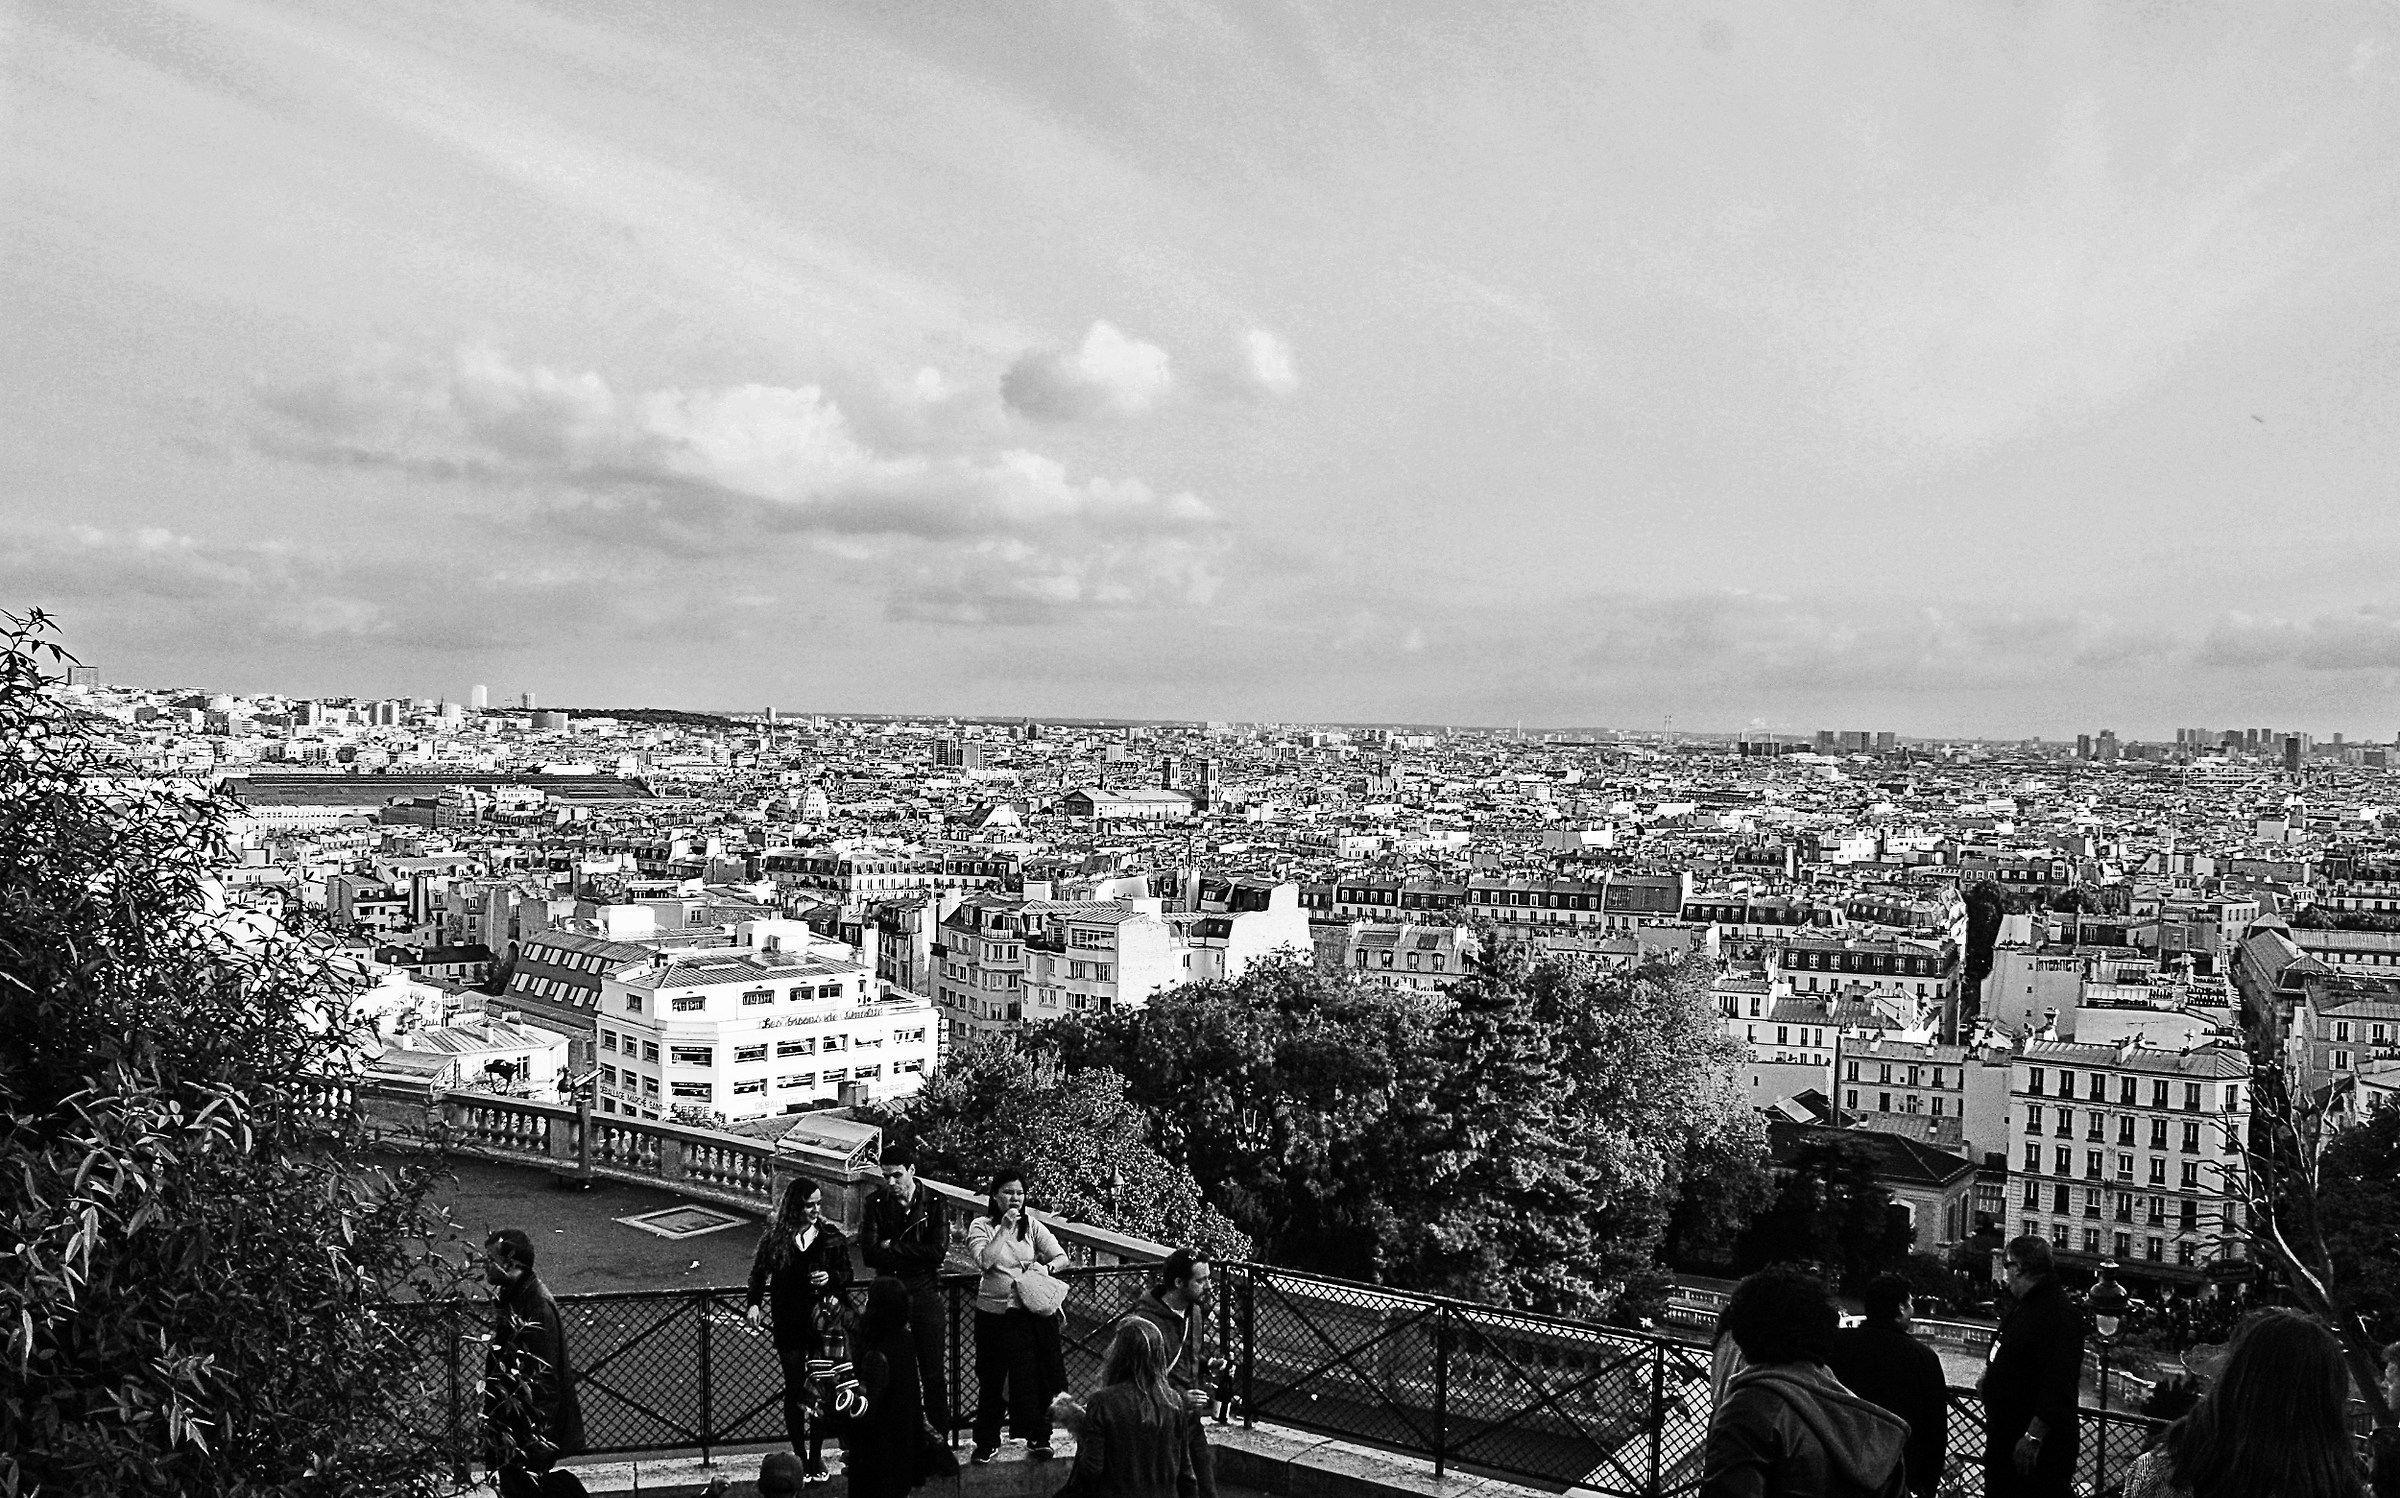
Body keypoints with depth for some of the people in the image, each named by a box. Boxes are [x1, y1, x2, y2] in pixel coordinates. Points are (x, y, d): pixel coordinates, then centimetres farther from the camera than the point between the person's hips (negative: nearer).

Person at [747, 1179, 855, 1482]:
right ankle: (799, 1455, 16)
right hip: (788, 1323, 1)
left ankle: (816, 1455, 12)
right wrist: (755, 1303, -6)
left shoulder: (831, 1236, 0)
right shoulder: (775, 1236, 0)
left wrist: (831, 1277, -13)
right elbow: (759, 1272, 7)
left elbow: (847, 1274, 7)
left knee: (820, 1388, -1)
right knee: (793, 1388, 6)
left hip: (823, 1318, 0)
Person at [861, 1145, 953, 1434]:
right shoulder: (876, 1204, 0)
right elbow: (870, 1255, -10)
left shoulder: (934, 1204, -3)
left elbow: (938, 1251, -13)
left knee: (934, 1375, 5)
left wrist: (893, 1248, -11)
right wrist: (915, 1254, -13)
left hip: (925, 1296, -1)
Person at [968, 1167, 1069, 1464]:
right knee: (992, 1378, 7)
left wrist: (1046, 1267, -17)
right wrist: (1005, 1229, -18)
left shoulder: (1032, 1226, 7)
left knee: (1037, 1375, 2)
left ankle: (1038, 1438, 17)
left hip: (1032, 1311, 2)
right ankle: (987, 1442, 21)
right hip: (995, 1314, -2)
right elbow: (985, 1260, -18)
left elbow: (1062, 1257, 3)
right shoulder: (981, 1226, -2)